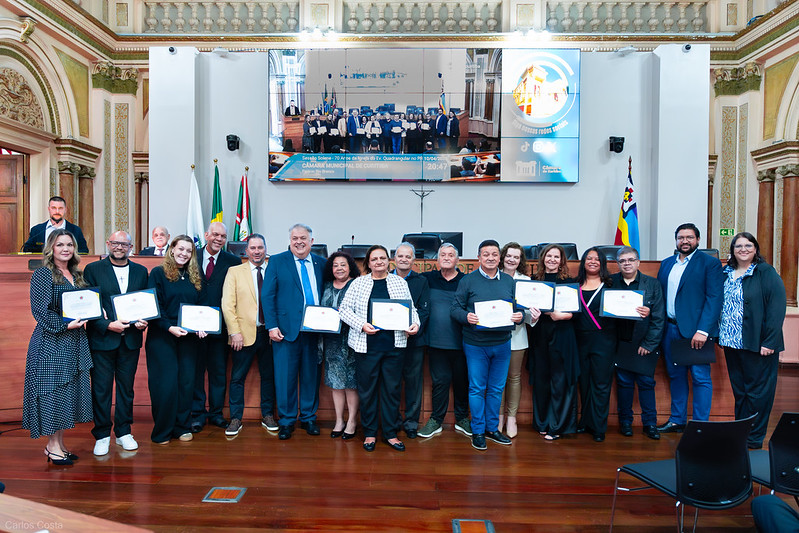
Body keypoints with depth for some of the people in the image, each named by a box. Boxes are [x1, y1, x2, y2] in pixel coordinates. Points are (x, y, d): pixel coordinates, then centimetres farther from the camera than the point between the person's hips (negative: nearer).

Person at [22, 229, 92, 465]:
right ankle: (53, 447, 12)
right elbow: (39, 310, -14)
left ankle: (59, 444, 21)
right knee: (52, 391, 0)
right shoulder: (43, 274, -7)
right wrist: (65, 324, -20)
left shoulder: (75, 275, 13)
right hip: (51, 342, -7)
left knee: (69, 391, 10)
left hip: (74, 343, 7)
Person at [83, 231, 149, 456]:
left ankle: (123, 432, 25)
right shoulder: (93, 269, -1)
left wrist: (143, 321, -8)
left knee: (126, 387, 12)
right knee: (101, 389, 5)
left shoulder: (140, 271, 9)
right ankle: (102, 435, 20)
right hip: (102, 339, -3)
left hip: (130, 339, 3)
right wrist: (108, 325, -17)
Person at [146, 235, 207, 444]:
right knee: (165, 383, -2)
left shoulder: (195, 277, 12)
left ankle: (182, 427, 18)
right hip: (162, 336, -4)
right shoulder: (158, 273, -1)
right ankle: (162, 431, 13)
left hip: (188, 337, 4)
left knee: (186, 381, 6)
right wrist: (169, 327, -19)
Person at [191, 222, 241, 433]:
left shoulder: (233, 262, 1)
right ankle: (198, 413, 21)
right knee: (195, 370, 8)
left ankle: (216, 412, 24)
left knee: (219, 371, 9)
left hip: (219, 325, 0)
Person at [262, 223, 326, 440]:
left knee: (311, 375, 10)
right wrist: (272, 326, -9)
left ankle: (308, 417, 26)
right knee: (285, 375, 3)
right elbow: (267, 296, -1)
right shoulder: (277, 262, 2)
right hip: (287, 328, -2)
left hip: (315, 328, 2)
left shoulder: (321, 263, 9)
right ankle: (286, 420, 20)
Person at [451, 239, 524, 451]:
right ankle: (478, 431, 19)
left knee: (497, 388, 13)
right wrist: (466, 317, -24)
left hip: (502, 344, 4)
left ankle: (492, 428, 29)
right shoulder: (468, 281, -3)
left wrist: (520, 316, -11)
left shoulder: (509, 281, 8)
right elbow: (455, 308, -4)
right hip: (476, 344, -3)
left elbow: (519, 307, 12)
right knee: (477, 388, 5)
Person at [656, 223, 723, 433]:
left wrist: (702, 331, -18)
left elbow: (715, 298, -10)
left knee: (700, 378, 0)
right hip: (670, 329, 6)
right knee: (676, 376, 14)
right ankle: (677, 421, 25)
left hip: (696, 330, -5)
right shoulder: (666, 264, 14)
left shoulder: (710, 263, -3)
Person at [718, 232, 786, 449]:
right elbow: (719, 304, 13)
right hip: (731, 341, 5)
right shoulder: (726, 273, 10)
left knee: (757, 391, 4)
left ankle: (754, 438, 16)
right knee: (738, 389, 13)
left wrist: (769, 342, -17)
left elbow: (777, 307, -11)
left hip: (757, 343, -5)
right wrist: (718, 334, 5)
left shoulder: (766, 272, -6)